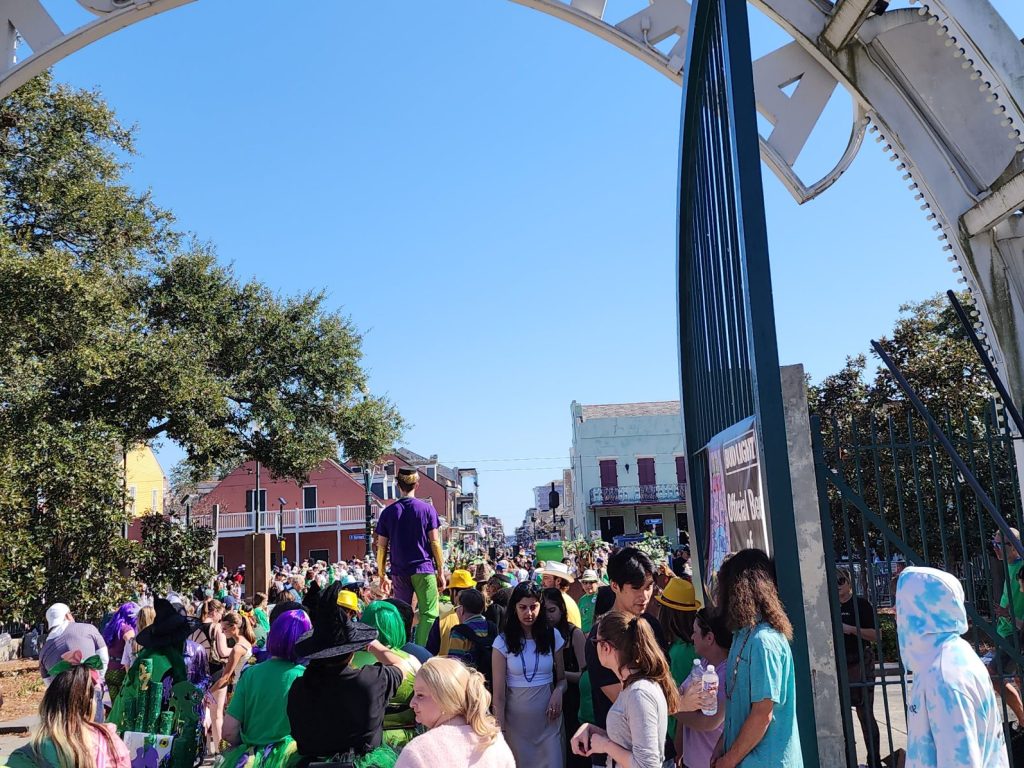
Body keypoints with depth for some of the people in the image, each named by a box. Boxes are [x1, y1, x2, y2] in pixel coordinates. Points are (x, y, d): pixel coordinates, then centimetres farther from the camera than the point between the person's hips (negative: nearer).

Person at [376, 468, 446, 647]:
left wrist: (382, 575, 14)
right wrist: (441, 572, 2)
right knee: (429, 615, -1)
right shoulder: (427, 509, -2)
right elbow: (435, 543, -4)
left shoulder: (388, 512, 5)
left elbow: (381, 547, 6)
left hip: (399, 572, 3)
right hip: (424, 569, -3)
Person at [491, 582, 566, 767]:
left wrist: (558, 692, -11)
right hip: (516, 719, -1)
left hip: (548, 718, 2)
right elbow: (498, 692, -6)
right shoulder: (503, 641, -6)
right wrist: (499, 728, -11)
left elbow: (562, 678, 10)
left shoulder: (552, 636, 1)